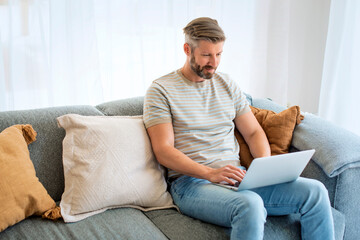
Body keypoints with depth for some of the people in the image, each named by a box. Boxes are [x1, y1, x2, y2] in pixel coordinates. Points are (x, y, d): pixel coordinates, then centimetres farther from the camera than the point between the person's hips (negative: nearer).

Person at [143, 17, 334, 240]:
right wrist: (211, 173, -24)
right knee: (249, 204, -38)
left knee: (314, 191, -13)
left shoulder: (228, 85, 16)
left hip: (236, 176, 6)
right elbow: (164, 151, -9)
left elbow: (254, 132, 17)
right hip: (191, 182, -5)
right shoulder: (161, 90, -1)